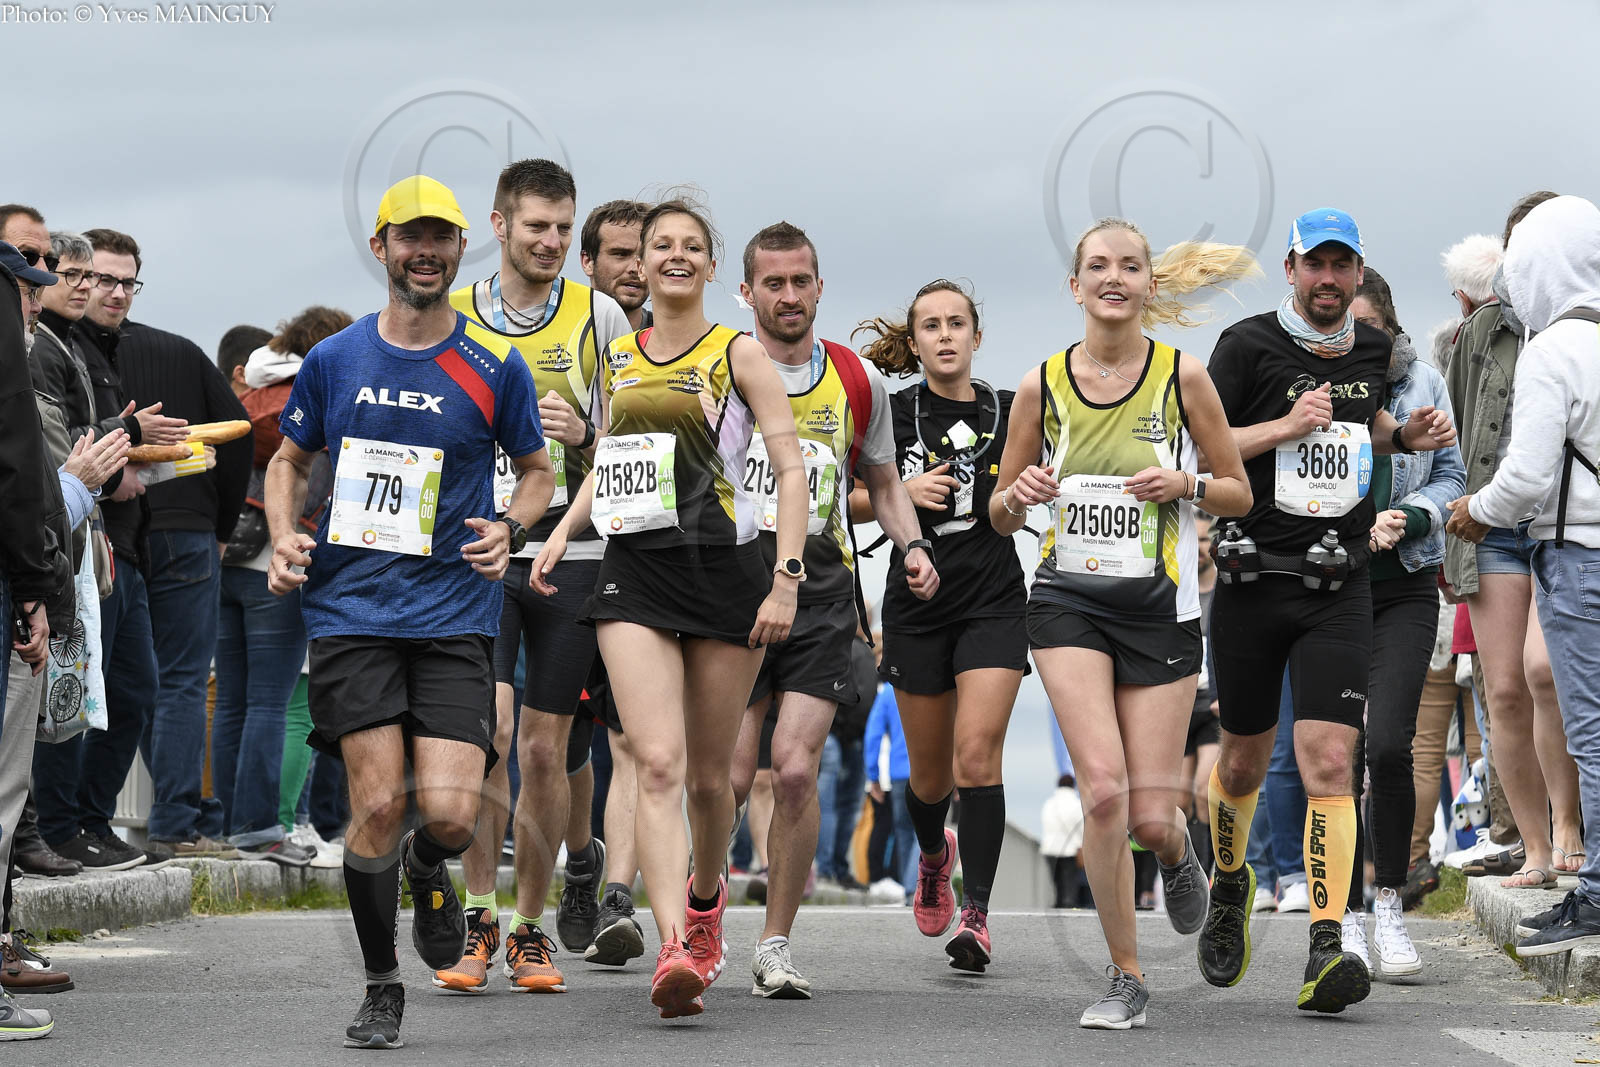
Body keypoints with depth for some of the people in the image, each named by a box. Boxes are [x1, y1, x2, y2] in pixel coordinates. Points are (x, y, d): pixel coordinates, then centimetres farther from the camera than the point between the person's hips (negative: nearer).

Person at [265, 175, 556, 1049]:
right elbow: (289, 460, 20)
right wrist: (284, 538, 1)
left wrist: (510, 528, -4)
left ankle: (427, 873, 26)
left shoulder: (495, 368, 4)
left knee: (449, 814, -13)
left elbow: (537, 469, 16)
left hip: (455, 615, 0)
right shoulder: (333, 360, 7)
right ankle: (381, 988, 10)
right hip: (349, 610, 1)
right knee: (377, 804, -9)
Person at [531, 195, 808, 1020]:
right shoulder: (618, 358, 13)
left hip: (722, 570, -2)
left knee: (708, 774, 7)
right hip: (634, 577, 2)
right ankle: (674, 948, -26)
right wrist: (563, 529, 9)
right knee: (658, 764, -15)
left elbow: (792, 471, -2)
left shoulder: (737, 354, 1)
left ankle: (705, 897, 37)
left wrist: (786, 578, -11)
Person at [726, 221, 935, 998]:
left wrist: (912, 549, 4)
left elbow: (883, 483, 22)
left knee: (795, 769, -11)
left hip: (820, 591, 1)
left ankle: (776, 945, 2)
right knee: (728, 779, -5)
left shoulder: (858, 382, 10)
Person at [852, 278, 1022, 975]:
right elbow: (848, 500, 5)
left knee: (977, 754, -16)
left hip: (994, 603, -1)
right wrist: (902, 492, -13)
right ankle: (933, 855, 44)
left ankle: (975, 916, -15)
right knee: (929, 773, 9)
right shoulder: (891, 414, 1)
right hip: (916, 607, 1)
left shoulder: (1010, 411, 2)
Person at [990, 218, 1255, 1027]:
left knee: (1150, 817, -2)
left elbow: (1239, 493, 6)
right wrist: (1017, 495, -12)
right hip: (1069, 601, 0)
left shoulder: (1182, 375, -2)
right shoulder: (1042, 384, 2)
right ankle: (1126, 978, -3)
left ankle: (1177, 848, 38)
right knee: (1103, 789, -17)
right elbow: (1001, 517, 10)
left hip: (1159, 605, 0)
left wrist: (1185, 484, -14)